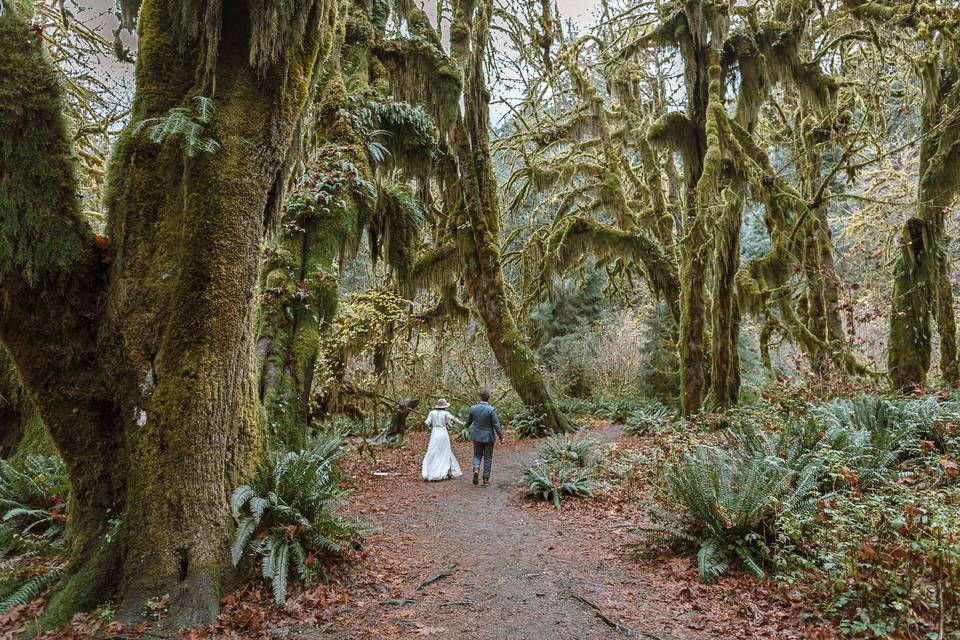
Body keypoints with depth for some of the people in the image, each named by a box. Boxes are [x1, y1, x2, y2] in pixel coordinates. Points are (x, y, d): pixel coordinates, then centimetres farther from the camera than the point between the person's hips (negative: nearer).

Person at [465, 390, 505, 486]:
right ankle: (486, 479, 13)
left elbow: (468, 422, 10)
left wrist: (466, 425, 33)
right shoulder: (491, 410, -16)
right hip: (488, 437, -2)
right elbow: (496, 425, -14)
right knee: (488, 458, 10)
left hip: (476, 436, 2)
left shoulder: (473, 408, -5)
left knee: (477, 455, 18)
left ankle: (476, 469, -9)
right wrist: (501, 437, -4)